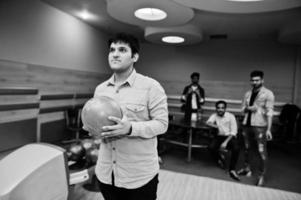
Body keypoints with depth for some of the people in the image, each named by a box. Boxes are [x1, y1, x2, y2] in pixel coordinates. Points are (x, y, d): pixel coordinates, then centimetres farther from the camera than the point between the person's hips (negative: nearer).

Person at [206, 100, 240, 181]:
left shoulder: (231, 116, -8)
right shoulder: (214, 115, 2)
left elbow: (233, 132, -11)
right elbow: (208, 122, -15)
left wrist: (225, 142, -23)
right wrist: (216, 126, -34)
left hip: (230, 137, -2)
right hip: (219, 136, 2)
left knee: (236, 148, -32)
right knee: (212, 147, -27)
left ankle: (232, 170, -16)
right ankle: (220, 157, 7)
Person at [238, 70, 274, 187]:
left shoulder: (268, 94, -5)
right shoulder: (248, 94, 12)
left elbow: (269, 112, -11)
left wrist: (268, 129, -17)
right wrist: (248, 108, -7)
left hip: (260, 126, -6)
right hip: (246, 124, 6)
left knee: (261, 151, -5)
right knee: (246, 148, 15)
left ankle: (262, 176, 7)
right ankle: (246, 169, 31)